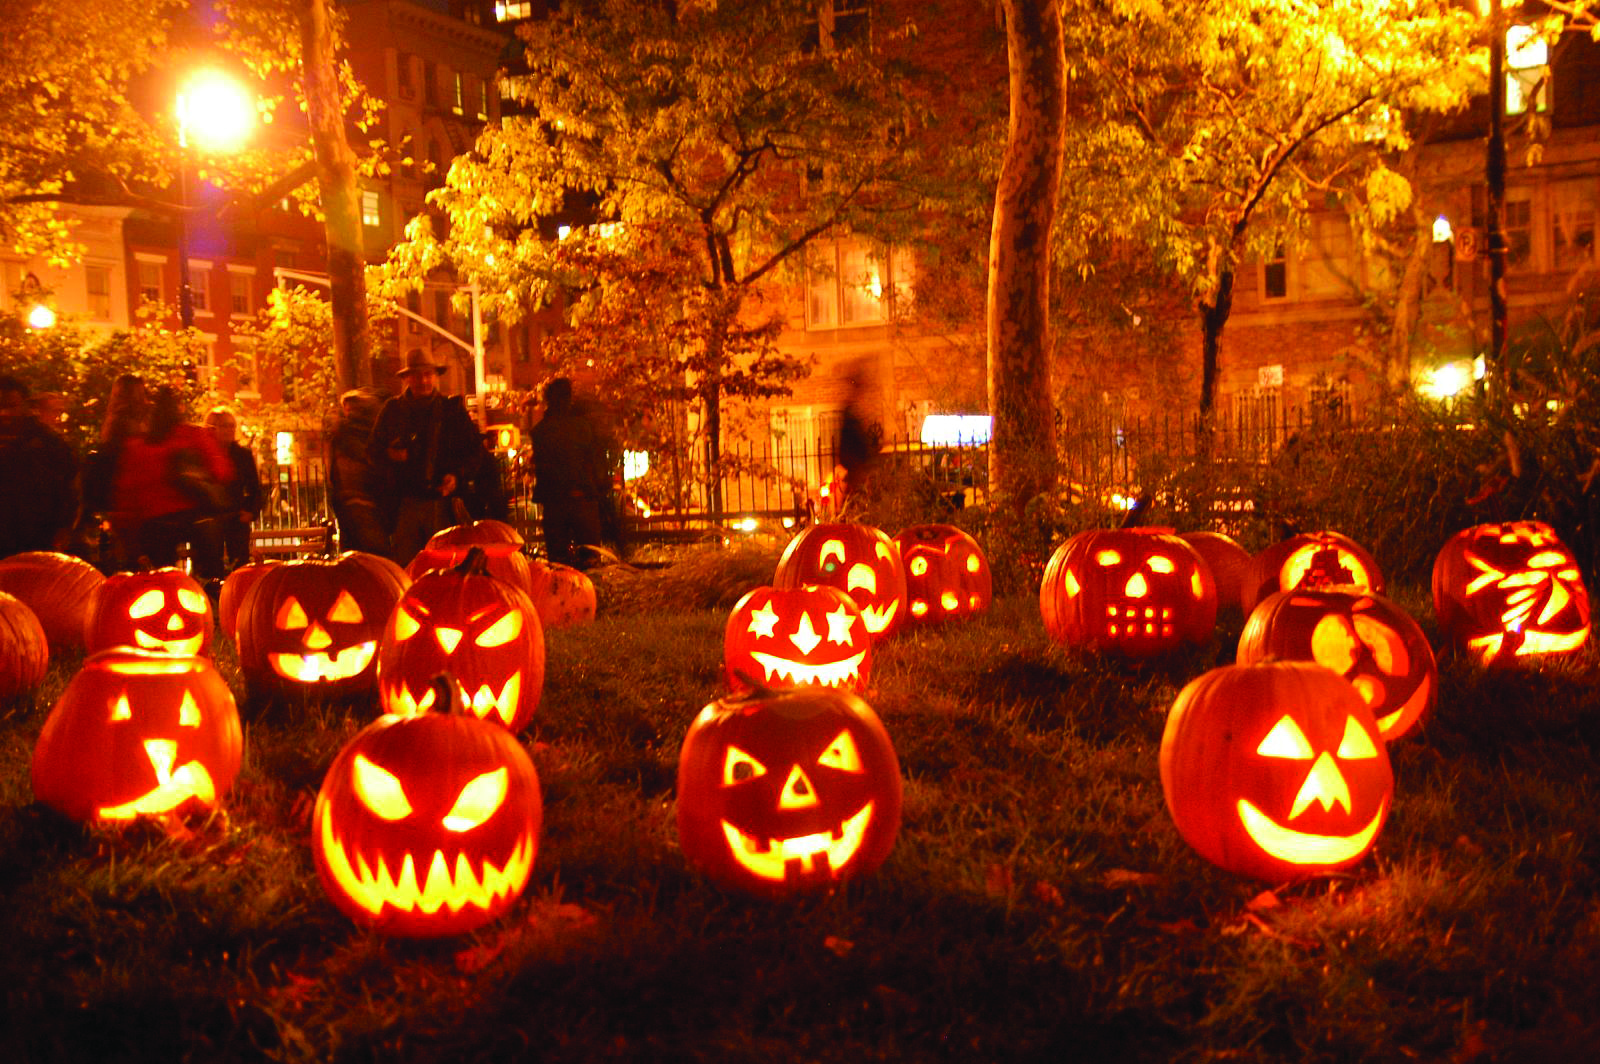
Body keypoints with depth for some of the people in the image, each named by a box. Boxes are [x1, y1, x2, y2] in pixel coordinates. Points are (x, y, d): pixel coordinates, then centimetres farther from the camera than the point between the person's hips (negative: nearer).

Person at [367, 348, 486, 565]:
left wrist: (457, 475, -6)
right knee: (403, 566, -2)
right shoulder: (392, 409, 10)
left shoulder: (453, 409, 8)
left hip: (443, 501, -1)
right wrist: (389, 456, -7)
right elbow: (373, 449, 15)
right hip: (406, 503, 1)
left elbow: (475, 449, 10)